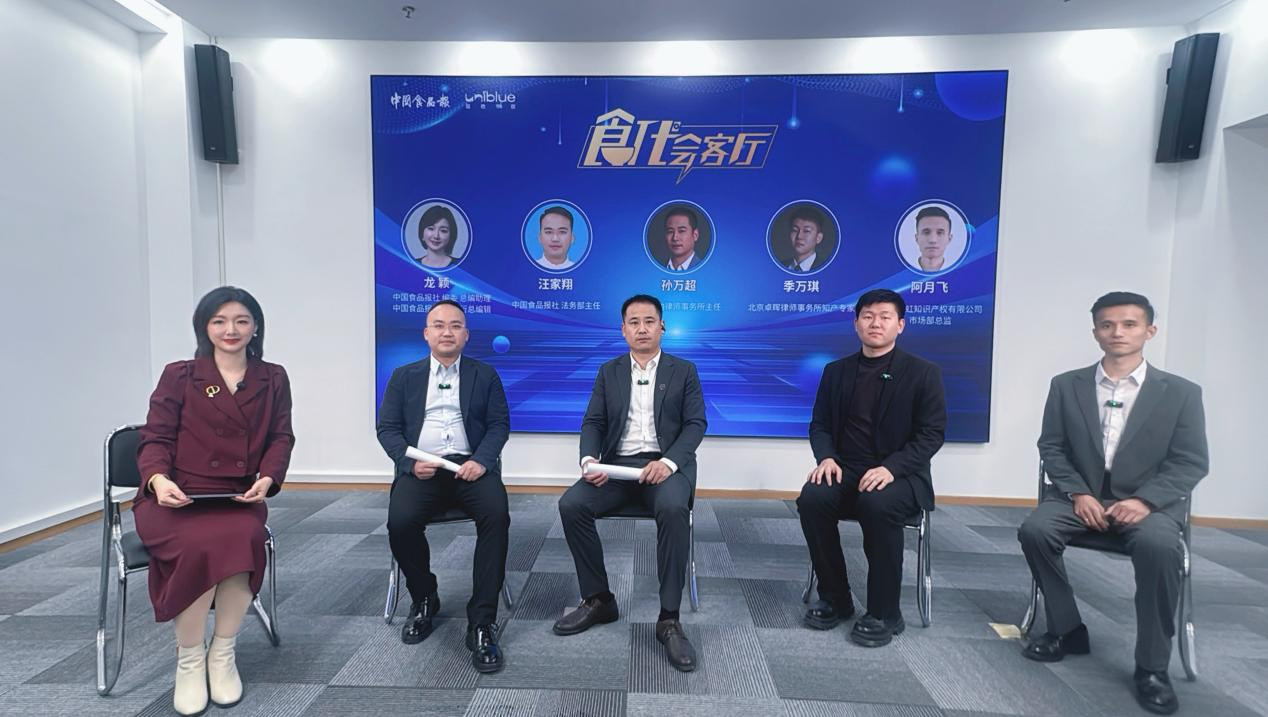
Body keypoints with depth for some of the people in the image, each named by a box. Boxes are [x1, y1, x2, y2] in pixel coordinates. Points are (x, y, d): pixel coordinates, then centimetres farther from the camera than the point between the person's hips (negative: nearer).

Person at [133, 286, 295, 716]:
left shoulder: (273, 379, 12)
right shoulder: (178, 376, 8)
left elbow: (281, 438, 5)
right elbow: (155, 438, 4)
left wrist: (267, 478, -14)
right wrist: (158, 479, -17)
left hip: (238, 498, 1)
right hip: (176, 499, -1)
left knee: (244, 537, -33)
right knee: (200, 545, -32)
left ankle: (222, 654, -11)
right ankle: (189, 660, -8)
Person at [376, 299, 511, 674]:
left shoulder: (485, 375, 14)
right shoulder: (404, 376, 16)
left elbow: (499, 425, 6)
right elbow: (387, 428, 8)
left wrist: (480, 460, -13)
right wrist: (410, 462, -11)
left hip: (471, 465, -1)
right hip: (421, 468, 1)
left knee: (497, 516, -30)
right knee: (400, 522, -28)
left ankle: (482, 623, -20)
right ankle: (424, 599, 3)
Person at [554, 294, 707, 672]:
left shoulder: (684, 371, 9)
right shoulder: (608, 372, 15)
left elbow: (695, 424, -1)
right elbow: (593, 423, 7)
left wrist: (668, 461, -20)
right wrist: (589, 460, -15)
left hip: (666, 465, -2)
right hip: (617, 465, 3)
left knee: (673, 509, -36)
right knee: (571, 505, -24)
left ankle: (669, 618, -24)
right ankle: (598, 599, -6)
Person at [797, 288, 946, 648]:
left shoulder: (923, 372, 1)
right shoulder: (836, 371, 11)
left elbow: (932, 434, -6)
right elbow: (820, 425, 11)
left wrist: (891, 467, -21)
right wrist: (826, 457, -11)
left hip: (899, 474, -3)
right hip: (846, 470, 3)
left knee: (878, 505, -36)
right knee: (811, 499, -27)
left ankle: (884, 612, -15)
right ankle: (834, 598, -7)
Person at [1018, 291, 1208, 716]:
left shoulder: (1181, 392, 2)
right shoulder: (1066, 385, 5)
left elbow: (1191, 463, -2)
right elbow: (1051, 447, 4)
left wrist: (1144, 501, -19)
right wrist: (1079, 493, -12)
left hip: (1149, 501, -1)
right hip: (1081, 494, 2)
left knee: (1158, 546, -34)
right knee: (1035, 530, -27)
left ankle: (1152, 666, -15)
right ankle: (1067, 630, -4)